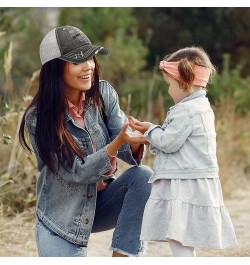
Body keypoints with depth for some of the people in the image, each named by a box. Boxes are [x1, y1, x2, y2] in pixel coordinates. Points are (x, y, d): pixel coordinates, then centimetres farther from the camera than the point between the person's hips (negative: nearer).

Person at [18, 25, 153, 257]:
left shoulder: (103, 94, -6)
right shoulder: (37, 119, -18)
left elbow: (128, 153, -9)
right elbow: (76, 172, -22)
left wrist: (135, 142, -35)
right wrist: (117, 143, -37)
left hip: (102, 201, 3)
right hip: (62, 219, -3)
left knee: (142, 176, -24)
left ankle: (121, 257, -23)